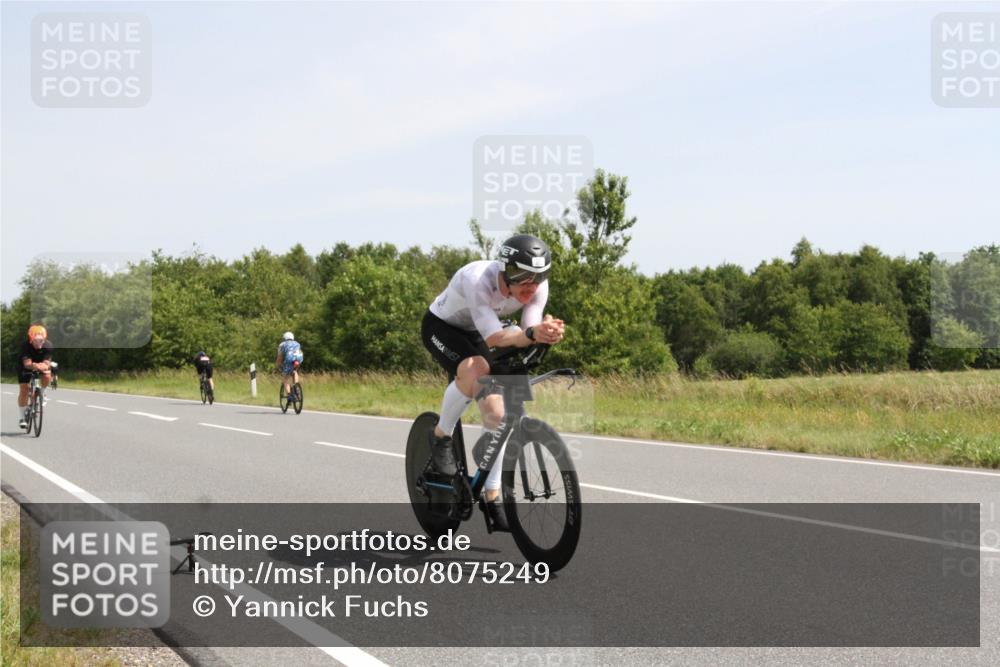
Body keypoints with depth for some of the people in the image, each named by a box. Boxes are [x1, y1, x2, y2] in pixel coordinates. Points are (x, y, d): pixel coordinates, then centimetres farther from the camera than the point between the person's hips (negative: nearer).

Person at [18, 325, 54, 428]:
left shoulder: (48, 345, -27)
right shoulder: (26, 345, -32)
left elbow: (46, 363, -33)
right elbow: (27, 363, -42)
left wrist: (44, 366, -57)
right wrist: (34, 365, -64)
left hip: (41, 364, 2)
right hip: (25, 366, -1)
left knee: (47, 376, -30)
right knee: (23, 390, -10)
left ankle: (42, 394, 0)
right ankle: (23, 417, 2)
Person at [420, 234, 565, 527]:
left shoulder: (537, 286, -23)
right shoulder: (478, 280, -39)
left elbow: (528, 334, -30)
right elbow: (493, 338, -46)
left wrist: (547, 332, -53)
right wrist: (532, 333, -63)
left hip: (473, 334, 5)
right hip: (440, 327, -5)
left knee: (495, 412, -8)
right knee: (476, 371, -36)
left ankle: (491, 496, 5)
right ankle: (441, 436, -10)